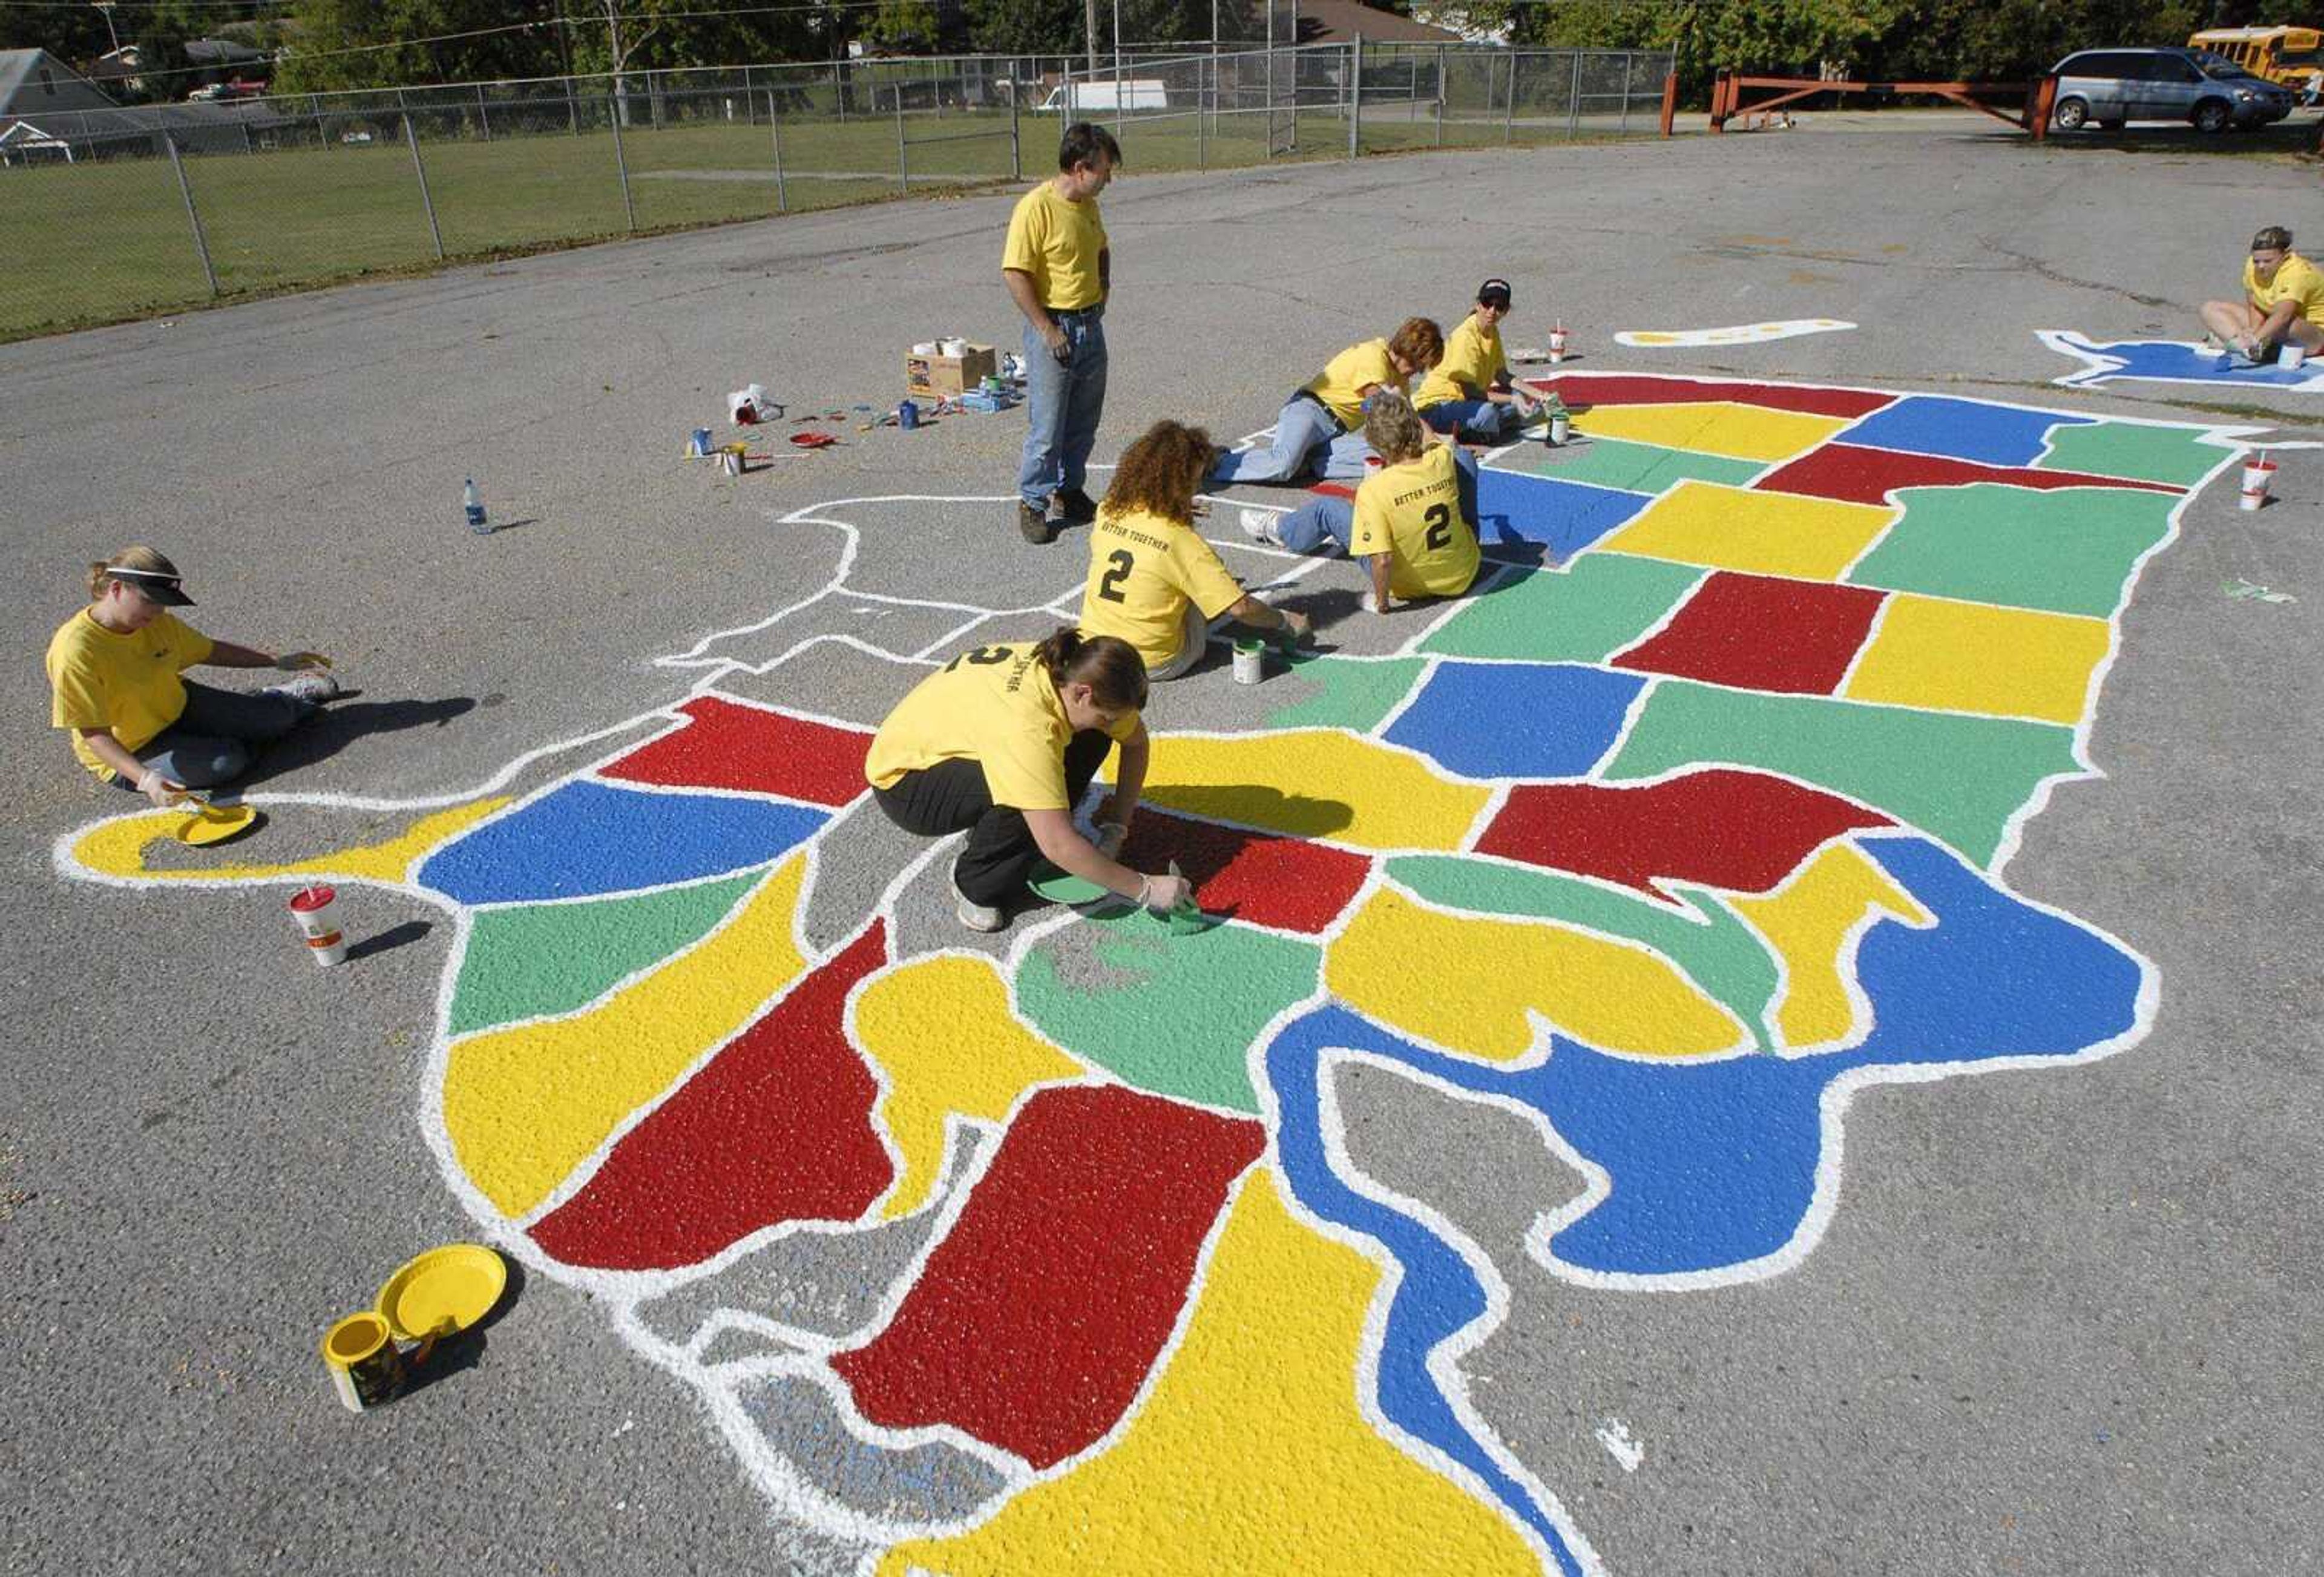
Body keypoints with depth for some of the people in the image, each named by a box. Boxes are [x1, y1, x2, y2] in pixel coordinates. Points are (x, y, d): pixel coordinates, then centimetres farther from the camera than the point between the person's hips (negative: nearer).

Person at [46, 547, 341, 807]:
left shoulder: (159, 623, -9)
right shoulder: (75, 650, -31)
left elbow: (209, 651, 11)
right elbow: (94, 735, -31)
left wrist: (279, 662, 12)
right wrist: (145, 779, -44)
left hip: (178, 708, 6)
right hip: (128, 755, -6)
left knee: (275, 719, -3)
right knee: (227, 761, -25)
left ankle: (294, 694, 33)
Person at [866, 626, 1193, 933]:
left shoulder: (1077, 671, -18)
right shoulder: (1026, 724, -40)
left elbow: (1136, 741, 0)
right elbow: (1059, 847, -39)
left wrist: (1117, 826, -8)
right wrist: (1145, 889, -30)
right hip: (902, 781, -7)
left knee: (1091, 740, -9)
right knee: (1021, 795, -34)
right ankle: (975, 886, -7)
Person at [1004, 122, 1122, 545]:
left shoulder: (1088, 205, 9)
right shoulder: (1035, 207, -16)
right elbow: (1015, 273, -19)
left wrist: (1103, 287, 11)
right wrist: (1047, 330, -19)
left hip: (1091, 325, 8)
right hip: (1054, 327, -8)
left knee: (1084, 422, 14)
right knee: (1047, 426, -3)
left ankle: (1069, 489, 29)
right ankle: (1032, 503, 8)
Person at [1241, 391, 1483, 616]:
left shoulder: (1373, 491, -29)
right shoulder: (1443, 460, -15)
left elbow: (1382, 560, -31)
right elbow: (1432, 442, 13)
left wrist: (1381, 602, -14)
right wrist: (1405, 410, 27)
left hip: (1410, 585, -4)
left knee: (1326, 509, 8)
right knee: (1464, 456, 16)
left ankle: (1279, 530, 43)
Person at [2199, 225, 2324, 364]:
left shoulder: (2298, 272, -27)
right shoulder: (2252, 265, -9)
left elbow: (2283, 315, -42)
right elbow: (2253, 306, -4)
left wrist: (2256, 339, -56)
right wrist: (2253, 330, -24)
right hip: (2268, 320, 7)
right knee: (2210, 309, -4)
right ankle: (2244, 346, -24)